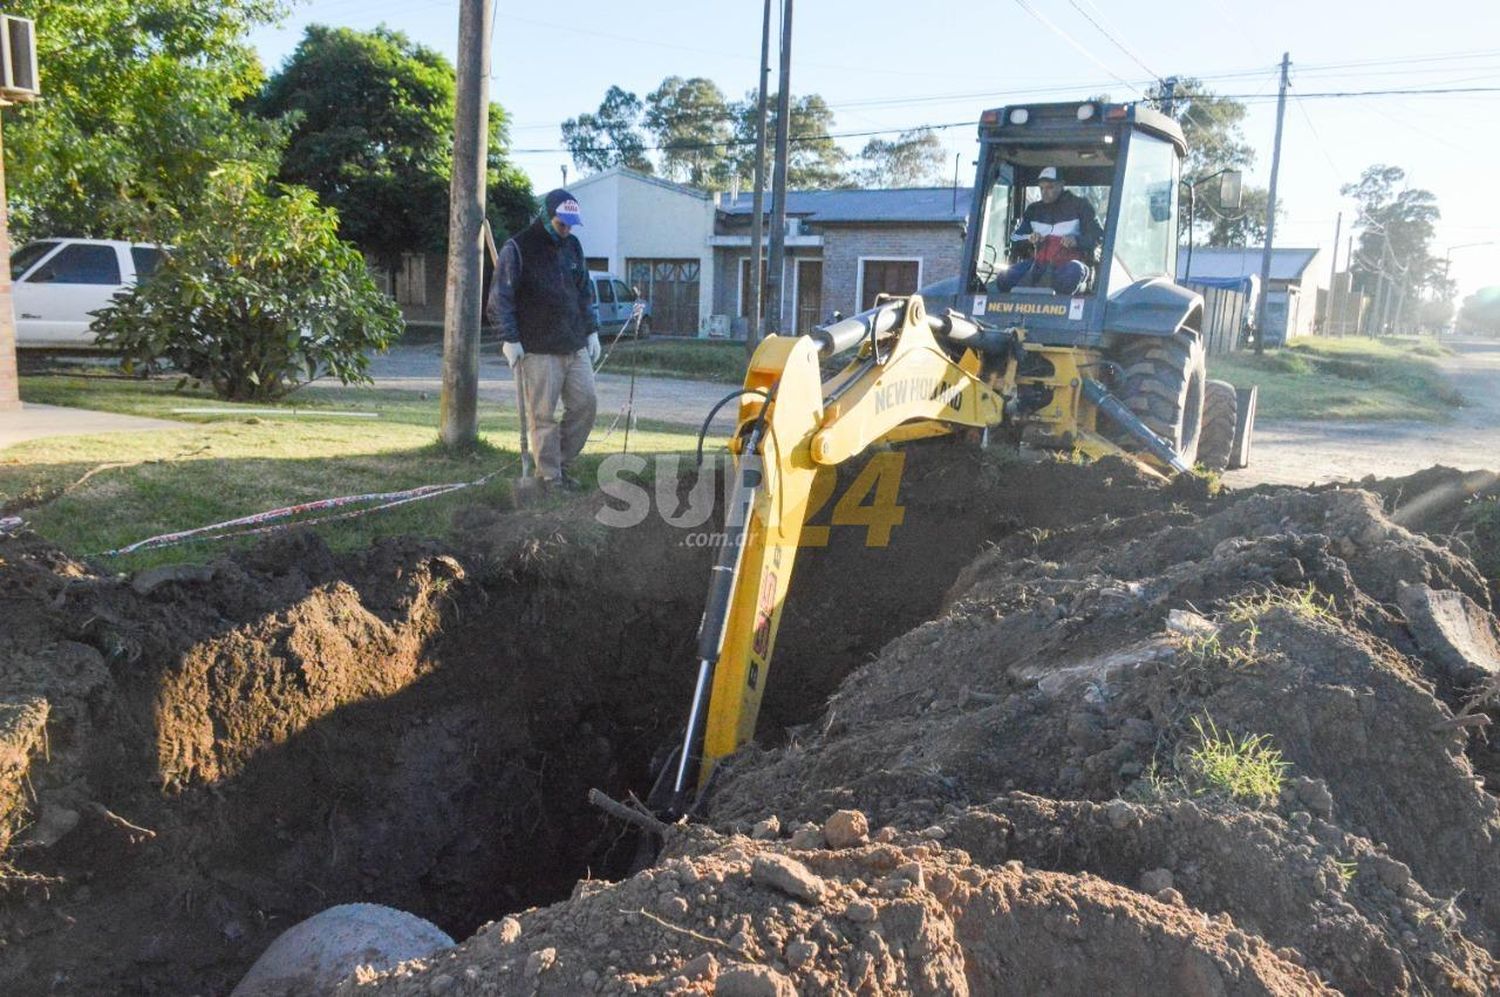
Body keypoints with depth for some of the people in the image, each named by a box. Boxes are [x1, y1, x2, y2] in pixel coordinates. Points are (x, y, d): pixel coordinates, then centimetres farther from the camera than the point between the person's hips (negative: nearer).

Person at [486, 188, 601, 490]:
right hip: (538, 350, -6)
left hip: (575, 346, 6)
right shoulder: (517, 249, -6)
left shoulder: (573, 246, 14)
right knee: (542, 414, -3)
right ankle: (550, 476, 7)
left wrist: (592, 330, 15)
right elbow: (500, 298, -8)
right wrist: (509, 339, -13)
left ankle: (561, 462, 20)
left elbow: (585, 292, 22)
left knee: (585, 404, 5)